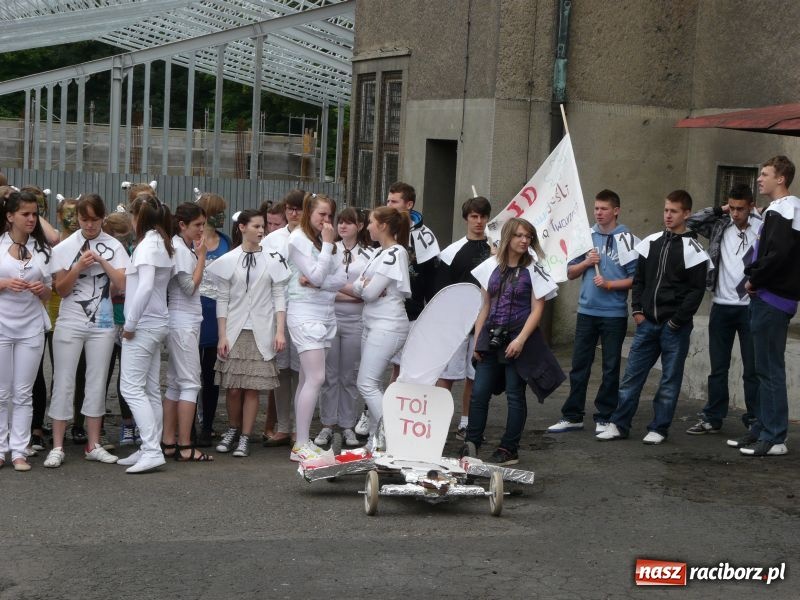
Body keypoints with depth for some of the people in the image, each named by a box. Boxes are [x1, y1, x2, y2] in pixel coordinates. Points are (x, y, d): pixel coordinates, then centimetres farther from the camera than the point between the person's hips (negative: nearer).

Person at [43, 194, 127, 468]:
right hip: (70, 323, -1)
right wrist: (79, 267, -18)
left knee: (97, 383, 7)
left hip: (102, 324, 1)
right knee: (63, 383, -1)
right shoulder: (64, 247, 0)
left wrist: (103, 261, -16)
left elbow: (123, 285, -6)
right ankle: (57, 447, 3)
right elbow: (61, 289, -3)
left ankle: (93, 445, 16)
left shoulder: (113, 246, 1)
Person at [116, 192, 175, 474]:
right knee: (150, 389, 11)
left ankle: (152, 450, -13)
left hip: (143, 325, -9)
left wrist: (130, 324, -18)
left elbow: (145, 286, -25)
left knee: (131, 387, -8)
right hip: (155, 324, 9)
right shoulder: (162, 242, 12)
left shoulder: (148, 244, -15)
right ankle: (150, 450, 14)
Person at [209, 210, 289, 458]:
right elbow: (222, 300, 3)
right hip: (234, 331, 0)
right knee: (233, 387, 0)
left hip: (261, 332, 0)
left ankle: (245, 438, 8)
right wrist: (222, 336, -3)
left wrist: (280, 331, -5)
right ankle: (232, 430, 23)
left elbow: (279, 297, 4)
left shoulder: (273, 259, 4)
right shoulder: (228, 260, 3)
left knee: (253, 387, -1)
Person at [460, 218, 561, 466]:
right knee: (479, 393, 0)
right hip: (491, 337, 3)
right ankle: (470, 445, 9)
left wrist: (521, 340, -16)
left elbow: (537, 310, -6)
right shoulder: (491, 266, 8)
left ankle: (509, 450, 11)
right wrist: (477, 340, 6)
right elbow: (485, 306, 13)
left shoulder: (533, 270, -2)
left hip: (519, 338, -3)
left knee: (515, 394, 3)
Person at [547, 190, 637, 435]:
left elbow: (635, 277, -8)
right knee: (579, 364, 7)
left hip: (614, 313, -4)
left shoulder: (626, 239, -6)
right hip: (586, 311, 4)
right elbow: (570, 273, 12)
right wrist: (586, 262, -5)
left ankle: (604, 417, 14)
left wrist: (609, 284, -17)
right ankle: (572, 416, 14)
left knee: (611, 367, 5)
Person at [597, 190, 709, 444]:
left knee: (670, 379, 4)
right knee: (632, 374, 4)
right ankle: (619, 424, 11)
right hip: (647, 322, 4)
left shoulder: (692, 249, -5)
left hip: (674, 326, -4)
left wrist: (677, 321, -11)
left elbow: (696, 290, -7)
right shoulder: (651, 242, 9)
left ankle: (659, 428, 13)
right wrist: (637, 310, 3)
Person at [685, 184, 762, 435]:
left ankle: (754, 420, 12)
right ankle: (713, 418, 19)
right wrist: (719, 210, -1)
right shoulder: (720, 227, 6)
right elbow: (690, 222, 5)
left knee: (752, 368, 4)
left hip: (750, 307, -4)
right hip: (721, 306, 4)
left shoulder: (762, 229, -5)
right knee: (718, 367, 11)